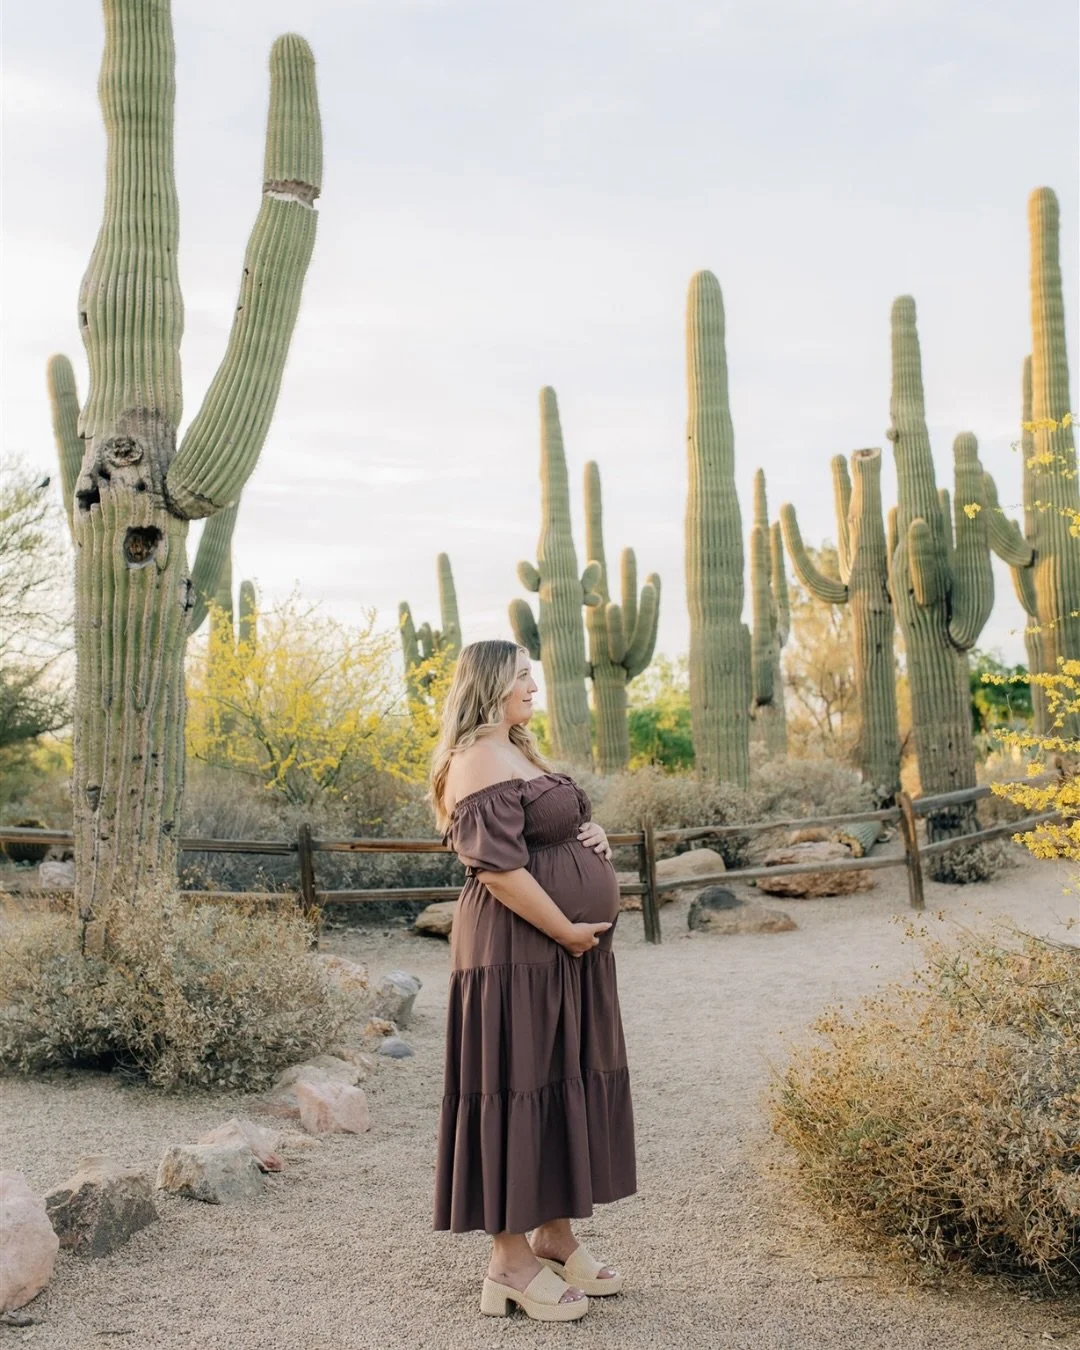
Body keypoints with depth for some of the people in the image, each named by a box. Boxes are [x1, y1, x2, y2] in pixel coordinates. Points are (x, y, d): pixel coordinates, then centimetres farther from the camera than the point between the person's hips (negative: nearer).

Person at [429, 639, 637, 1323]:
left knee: (567, 1083, 15)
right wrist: (567, 930, -16)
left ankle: (555, 1235, 28)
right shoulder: (480, 761, -14)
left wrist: (592, 837, 5)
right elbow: (499, 867, -22)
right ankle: (511, 1261, 10)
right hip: (519, 951, -10)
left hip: (568, 951, 10)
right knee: (517, 1089, -2)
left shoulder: (521, 754, 18)